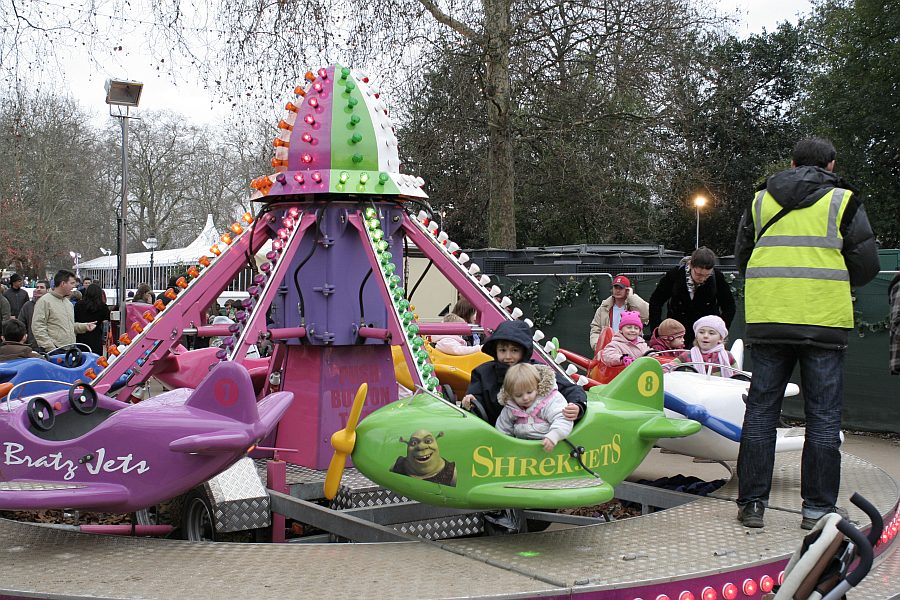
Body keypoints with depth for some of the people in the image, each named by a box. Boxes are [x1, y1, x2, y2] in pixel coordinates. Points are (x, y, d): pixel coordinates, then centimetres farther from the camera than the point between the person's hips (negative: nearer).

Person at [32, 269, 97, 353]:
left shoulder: (68, 303, 20)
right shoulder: (45, 301, -6)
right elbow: (37, 327, -12)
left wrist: (84, 326, 9)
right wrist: (50, 347, -17)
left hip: (70, 350, 7)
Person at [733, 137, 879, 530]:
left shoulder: (760, 201, 12)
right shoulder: (843, 202, 2)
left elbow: (742, 258, 18)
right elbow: (866, 266, 2)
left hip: (767, 320, 3)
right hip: (824, 321, -2)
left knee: (760, 410, 8)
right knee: (823, 416, 5)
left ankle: (751, 502, 9)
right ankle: (817, 507, 7)